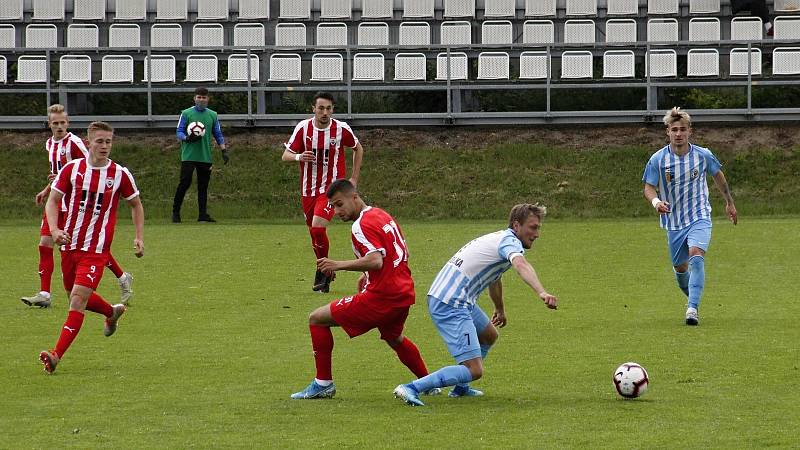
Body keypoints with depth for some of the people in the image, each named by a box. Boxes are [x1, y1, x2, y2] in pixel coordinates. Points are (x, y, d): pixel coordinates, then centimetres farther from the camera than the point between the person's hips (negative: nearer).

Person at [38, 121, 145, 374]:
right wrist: (55, 230, -14)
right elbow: (52, 202, 3)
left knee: (78, 299, -16)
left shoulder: (119, 174, -3)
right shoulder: (72, 169, -1)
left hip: (96, 250, -4)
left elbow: (136, 205, 13)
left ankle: (56, 355, -20)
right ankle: (112, 312, 48)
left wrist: (139, 238, 4)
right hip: (70, 245, 4)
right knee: (76, 299, 17)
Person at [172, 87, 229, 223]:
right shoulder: (186, 113, 2)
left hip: (205, 157, 4)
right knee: (184, 183, -10)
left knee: (203, 186, 4)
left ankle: (203, 214, 8)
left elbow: (218, 135, 15)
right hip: (188, 155, -4)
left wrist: (224, 150, 4)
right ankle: (175, 212, -3)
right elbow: (178, 132, 0)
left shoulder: (212, 115, 12)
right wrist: (187, 138, -21)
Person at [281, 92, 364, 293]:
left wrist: (354, 179, 8)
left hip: (331, 187, -3)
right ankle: (325, 271, 29)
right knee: (313, 231, 9)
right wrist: (299, 157, -27)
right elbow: (285, 156, -3)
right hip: (309, 188, 4)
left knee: (318, 227, -21)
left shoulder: (341, 129, -7)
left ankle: (323, 271, -4)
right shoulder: (303, 128, -4)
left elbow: (358, 149, 12)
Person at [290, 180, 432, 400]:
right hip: (404, 294, 9)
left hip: (380, 297, -9)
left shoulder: (362, 225, -15)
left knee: (317, 319, -1)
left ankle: (323, 383, 0)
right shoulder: (383, 216, 14)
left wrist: (339, 265, -28)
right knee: (394, 338, 38)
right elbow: (403, 253, 22)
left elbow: (376, 261, -28)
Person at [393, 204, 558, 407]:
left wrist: (500, 309, 56)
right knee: (474, 370, -15)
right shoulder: (510, 241, -10)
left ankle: (460, 388, 35)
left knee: (489, 336, 32)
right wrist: (542, 293, -50)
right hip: (450, 305, -11)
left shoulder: (499, 238, 21)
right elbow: (521, 265, -34)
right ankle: (412, 388, -20)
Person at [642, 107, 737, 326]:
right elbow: (649, 187, -4)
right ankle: (693, 298, 43)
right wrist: (656, 202, -27)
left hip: (699, 218, -2)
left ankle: (692, 309, -31)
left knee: (696, 255, -27)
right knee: (680, 269, 12)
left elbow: (718, 175, 13)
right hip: (673, 223, 2)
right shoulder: (658, 159, -9)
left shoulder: (703, 155, -7)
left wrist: (730, 203, 22)